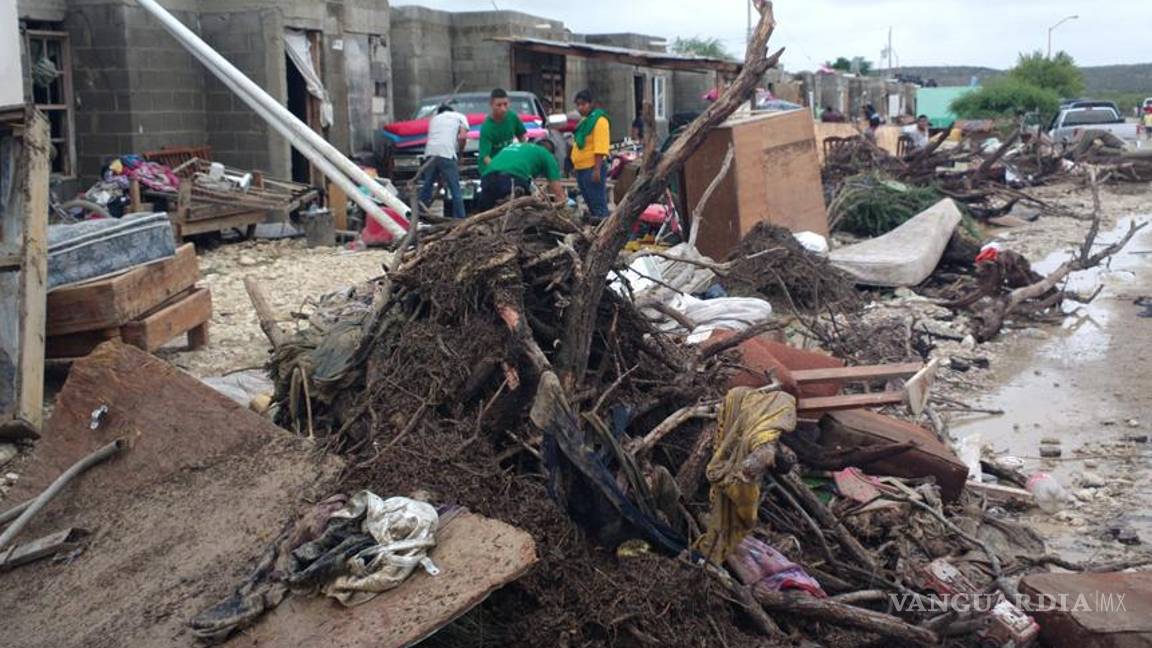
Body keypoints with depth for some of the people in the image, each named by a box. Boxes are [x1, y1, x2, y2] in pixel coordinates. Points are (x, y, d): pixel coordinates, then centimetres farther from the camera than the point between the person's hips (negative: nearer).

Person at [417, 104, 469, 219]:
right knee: (455, 191, 0)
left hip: (430, 152, 4)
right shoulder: (460, 117, 22)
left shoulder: (434, 119, 33)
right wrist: (459, 152, 21)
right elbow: (463, 137, 3)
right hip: (447, 153, -4)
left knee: (426, 188, 13)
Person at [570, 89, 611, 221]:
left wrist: (597, 169, -24)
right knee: (589, 202, 18)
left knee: (598, 204, -9)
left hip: (592, 168, -10)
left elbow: (600, 148, -18)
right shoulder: (583, 121, 19)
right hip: (581, 168, 10)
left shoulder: (599, 120, -10)